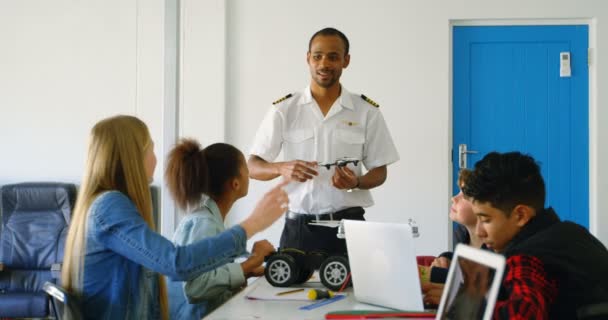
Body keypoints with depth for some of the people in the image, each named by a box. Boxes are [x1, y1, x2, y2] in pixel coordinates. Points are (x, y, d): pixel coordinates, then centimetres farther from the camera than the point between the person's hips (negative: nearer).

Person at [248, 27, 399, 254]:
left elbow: (379, 172, 8)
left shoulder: (367, 111, 4)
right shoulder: (283, 110, 3)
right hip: (299, 227, 0)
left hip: (349, 224, 0)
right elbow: (252, 167, 2)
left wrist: (356, 183, -13)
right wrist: (282, 168, -19)